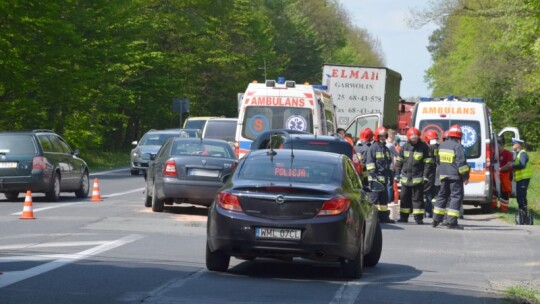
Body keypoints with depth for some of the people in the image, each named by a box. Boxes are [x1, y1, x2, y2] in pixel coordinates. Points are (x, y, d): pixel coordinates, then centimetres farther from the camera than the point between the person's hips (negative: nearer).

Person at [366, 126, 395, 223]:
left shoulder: (386, 149, 19)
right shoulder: (373, 148, -5)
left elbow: (389, 162, 26)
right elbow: (369, 162, -10)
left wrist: (389, 175, 20)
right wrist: (373, 174, -17)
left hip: (384, 178, 8)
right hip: (375, 177, -8)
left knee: (384, 197, 11)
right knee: (374, 197, -8)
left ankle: (384, 216, 17)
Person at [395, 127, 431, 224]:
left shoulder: (423, 147, -5)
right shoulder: (405, 147, 6)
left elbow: (427, 162, -5)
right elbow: (399, 161, 12)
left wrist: (425, 176, -11)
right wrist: (397, 174, 7)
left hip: (418, 178, -4)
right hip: (405, 177, 4)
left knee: (418, 199, -3)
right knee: (404, 198, 10)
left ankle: (418, 217, -1)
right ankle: (403, 217, 18)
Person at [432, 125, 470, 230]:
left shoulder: (442, 146, 10)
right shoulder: (457, 146, -14)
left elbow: (439, 161, 19)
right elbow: (461, 162, -18)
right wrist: (466, 175, -11)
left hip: (443, 175, 7)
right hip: (455, 176, -7)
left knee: (442, 195, 18)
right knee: (456, 197, -4)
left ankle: (436, 220, 22)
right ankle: (452, 222, -11)